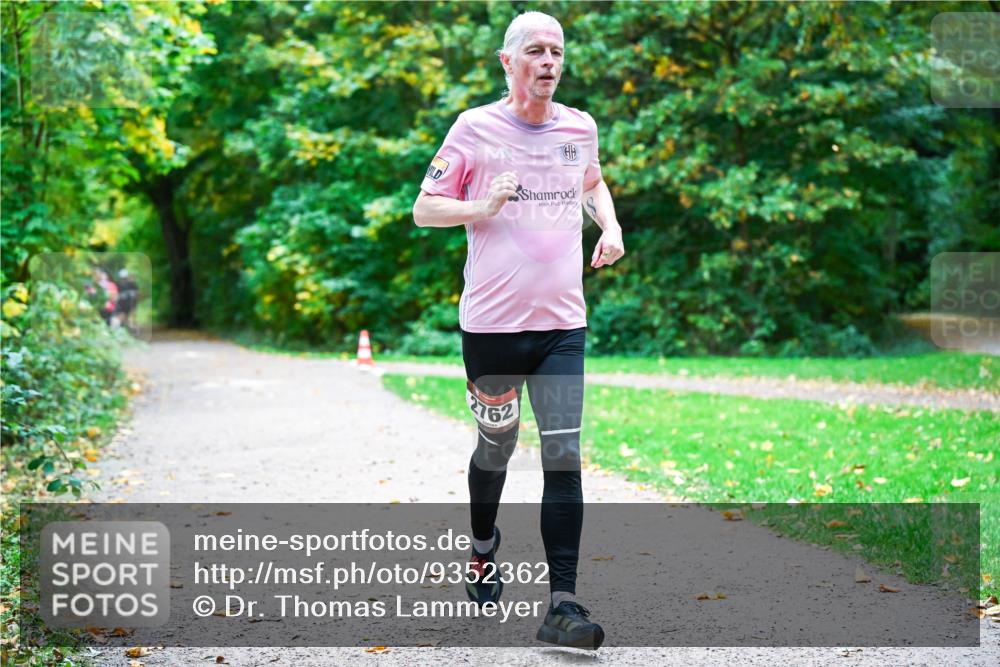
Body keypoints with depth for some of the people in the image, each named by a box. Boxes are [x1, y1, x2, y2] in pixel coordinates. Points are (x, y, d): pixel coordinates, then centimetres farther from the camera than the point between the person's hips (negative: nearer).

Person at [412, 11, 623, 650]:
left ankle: (563, 604, -9)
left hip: (562, 322, 2)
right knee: (496, 444, 13)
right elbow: (424, 209, 1)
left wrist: (611, 226, 10)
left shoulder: (580, 127, 8)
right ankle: (484, 544, 44)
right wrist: (483, 207, -17)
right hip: (491, 321, -2)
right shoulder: (475, 128, -2)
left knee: (564, 456, -8)